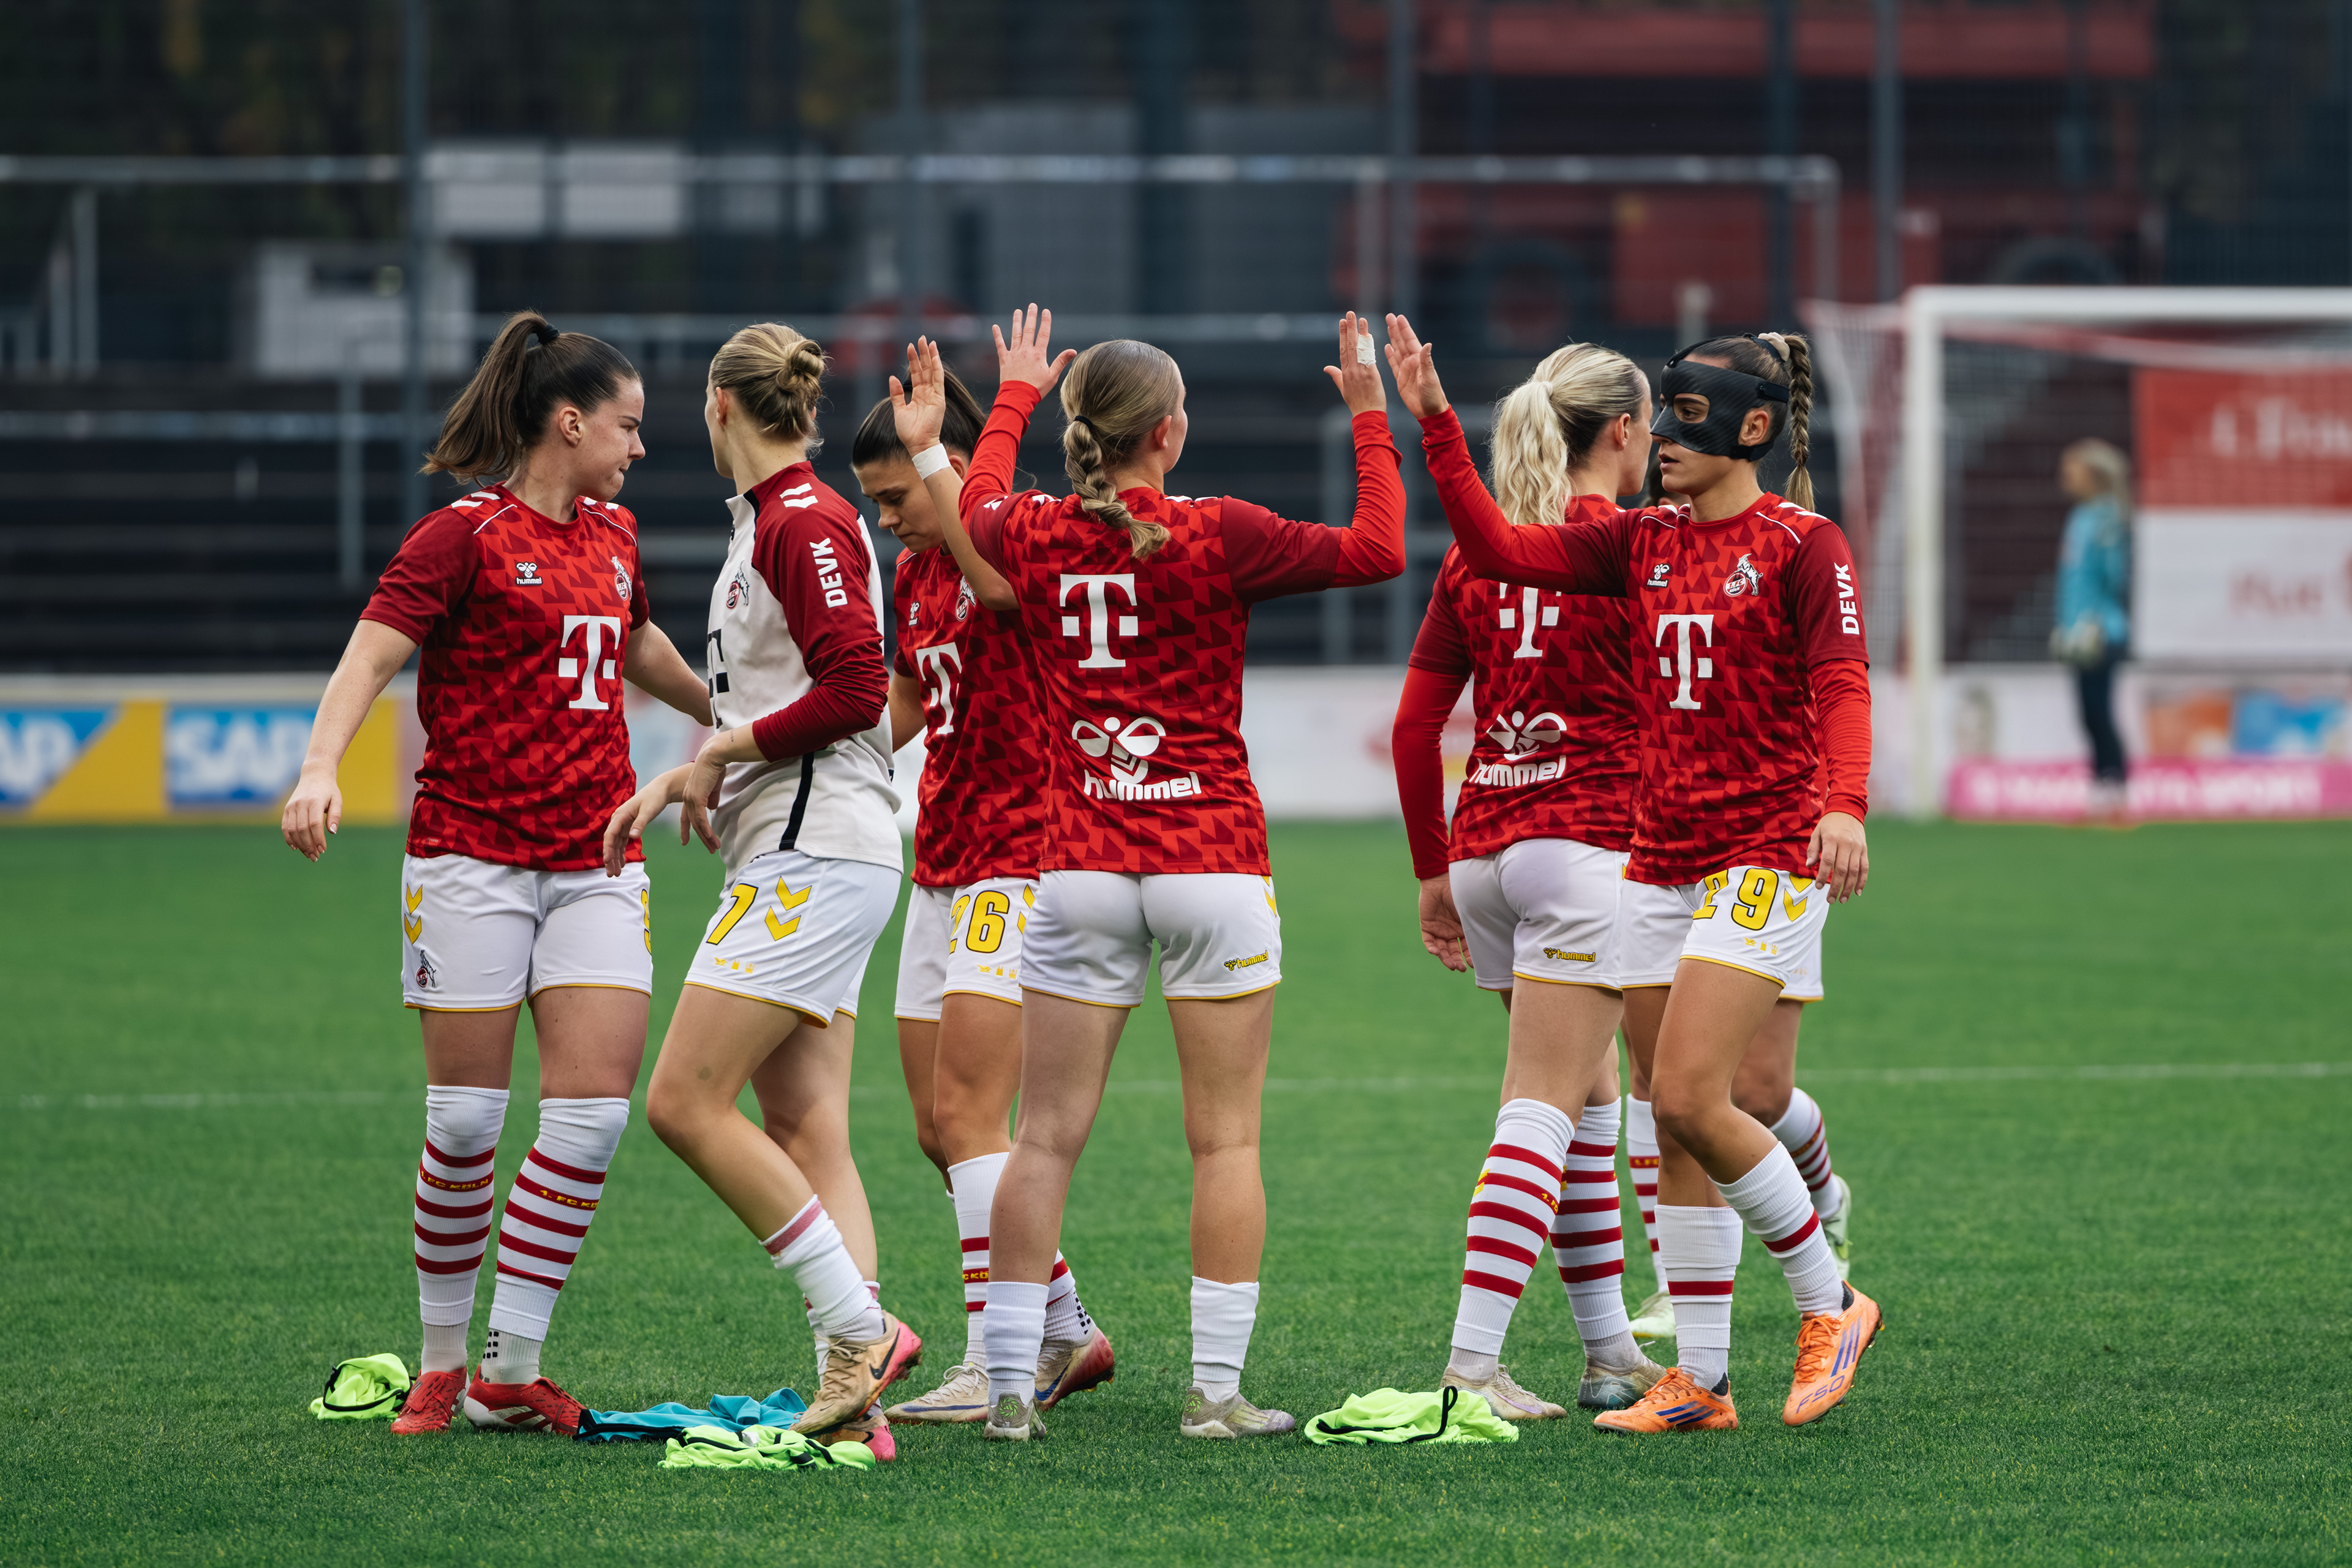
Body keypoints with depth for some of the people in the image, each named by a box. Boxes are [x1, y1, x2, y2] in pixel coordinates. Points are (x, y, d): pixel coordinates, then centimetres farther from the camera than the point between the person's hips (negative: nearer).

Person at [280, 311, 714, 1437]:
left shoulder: (612, 534, 14)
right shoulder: (466, 535, -6)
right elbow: (370, 657, -15)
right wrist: (320, 770, -32)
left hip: (597, 858, 6)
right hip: (472, 856, -6)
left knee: (594, 1103, -7)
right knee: (467, 1113, -2)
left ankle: (508, 1375, -1)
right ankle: (441, 1361, 14)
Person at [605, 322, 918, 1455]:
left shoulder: (804, 522, -11)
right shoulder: (768, 522, 18)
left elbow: (855, 687, -19)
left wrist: (720, 753, -11)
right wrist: (683, 780, 16)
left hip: (812, 857, -10)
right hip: (793, 859, 10)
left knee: (686, 1101, -13)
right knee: (803, 1130, 3)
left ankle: (860, 1330, -12)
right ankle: (852, 1400, -4)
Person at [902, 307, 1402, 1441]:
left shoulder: (1032, 537, 1)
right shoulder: (1216, 539, -10)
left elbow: (977, 508, 27)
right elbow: (1379, 549, -1)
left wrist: (1014, 395, 41)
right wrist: (1370, 418, 9)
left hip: (1080, 870, 3)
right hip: (1213, 864, -3)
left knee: (1046, 1135, 5)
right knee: (1226, 1139, 3)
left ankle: (1010, 1386, 1)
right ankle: (1215, 1390, 0)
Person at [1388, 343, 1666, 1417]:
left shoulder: (1475, 551, 11)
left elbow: (1414, 726, 12)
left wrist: (1434, 870, 18)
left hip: (1484, 842, 7)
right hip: (1591, 838, -7)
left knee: (1590, 1100, 16)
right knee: (1544, 1108, -9)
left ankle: (1611, 1352, 20)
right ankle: (1473, 1360, -18)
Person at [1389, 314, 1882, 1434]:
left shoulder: (1802, 545, -6)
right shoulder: (1645, 544, 12)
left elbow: (1840, 682, -17)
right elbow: (1498, 551, 8)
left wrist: (1842, 803, -33)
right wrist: (1435, 426, 1)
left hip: (1767, 855, -7)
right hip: (1661, 860, 7)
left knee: (1687, 1100, -16)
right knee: (1675, 1128, 4)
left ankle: (1830, 1304, 2)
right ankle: (1699, 1382, 8)